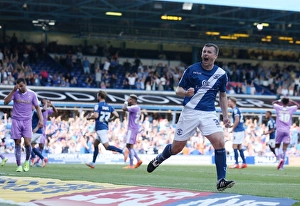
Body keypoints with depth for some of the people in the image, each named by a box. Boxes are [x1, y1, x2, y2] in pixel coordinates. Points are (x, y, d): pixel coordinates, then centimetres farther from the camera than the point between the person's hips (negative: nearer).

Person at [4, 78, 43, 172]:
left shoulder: (32, 94, 3)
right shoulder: (15, 93, 1)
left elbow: (37, 107, 8)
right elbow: (6, 102, -11)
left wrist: (40, 119, -2)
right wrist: (13, 90, -17)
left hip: (27, 121, 0)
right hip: (16, 121, 0)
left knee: (27, 142, -11)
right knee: (17, 143, -3)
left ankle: (27, 161, 14)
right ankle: (19, 165, 1)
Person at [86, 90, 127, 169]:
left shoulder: (98, 105, -9)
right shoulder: (109, 107, 11)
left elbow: (96, 116, -22)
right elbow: (116, 115, 2)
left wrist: (89, 117, -3)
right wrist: (110, 120, 20)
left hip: (100, 129, -9)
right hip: (105, 128, 9)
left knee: (107, 146, -12)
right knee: (95, 144, 20)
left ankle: (122, 152, -28)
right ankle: (93, 163, 22)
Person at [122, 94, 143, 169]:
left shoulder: (134, 107, -15)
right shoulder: (137, 108, 17)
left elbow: (124, 108, -22)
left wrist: (126, 102, -8)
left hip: (132, 129, -11)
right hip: (131, 128, 11)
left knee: (130, 146, -13)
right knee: (129, 146, 15)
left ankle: (131, 165, -16)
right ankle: (138, 160, 13)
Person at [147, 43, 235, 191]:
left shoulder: (221, 74, 2)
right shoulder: (192, 70, -4)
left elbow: (223, 95, 17)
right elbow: (178, 90, 1)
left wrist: (225, 116, 10)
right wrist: (186, 93, -22)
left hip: (209, 113, 1)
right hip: (190, 112, -1)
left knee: (219, 142, -19)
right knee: (177, 148, 4)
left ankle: (221, 181, -14)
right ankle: (158, 159, 38)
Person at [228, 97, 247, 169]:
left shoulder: (235, 110, -11)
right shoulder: (237, 109, 18)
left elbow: (237, 120, -19)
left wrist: (233, 128, -10)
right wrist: (231, 125, 18)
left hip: (237, 131, -10)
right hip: (241, 130, 10)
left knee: (235, 146, -8)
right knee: (239, 147, 12)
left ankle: (236, 163, -10)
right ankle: (244, 163, 12)